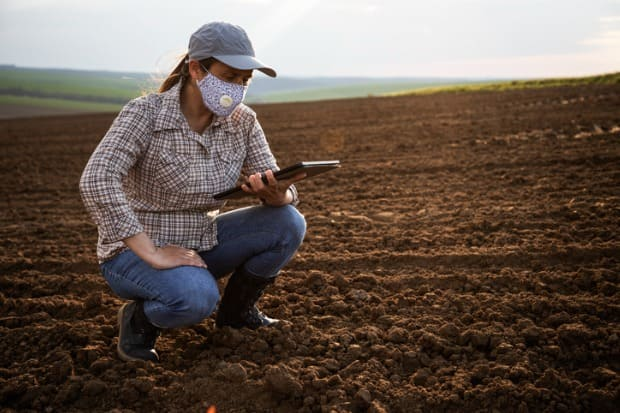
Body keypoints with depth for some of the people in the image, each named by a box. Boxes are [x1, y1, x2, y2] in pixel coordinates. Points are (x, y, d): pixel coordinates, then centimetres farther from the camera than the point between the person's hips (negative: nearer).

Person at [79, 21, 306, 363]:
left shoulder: (243, 121, -4)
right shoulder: (145, 113, -20)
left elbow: (283, 194, -4)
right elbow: (95, 182, -32)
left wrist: (276, 194, -29)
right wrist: (153, 254, -34)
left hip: (201, 243, 6)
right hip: (134, 251, -6)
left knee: (288, 224, -13)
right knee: (197, 297, -37)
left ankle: (236, 310, 11)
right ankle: (138, 319, -2)